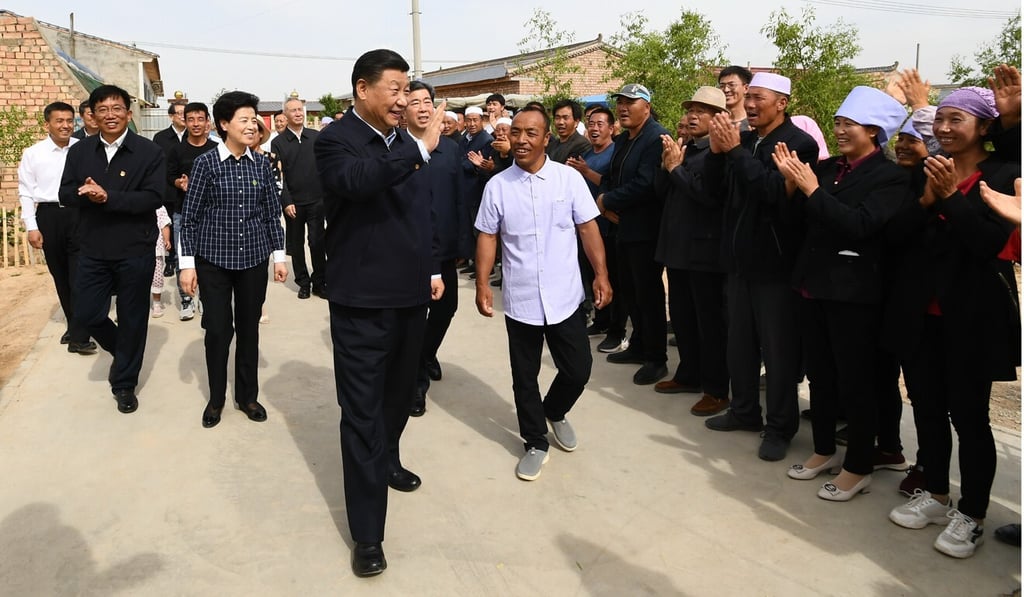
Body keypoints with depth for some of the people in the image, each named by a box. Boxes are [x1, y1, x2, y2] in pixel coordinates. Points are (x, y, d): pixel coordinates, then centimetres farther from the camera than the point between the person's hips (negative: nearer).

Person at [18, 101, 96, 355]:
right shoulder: (33, 153, 2)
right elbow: (26, 192, 4)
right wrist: (31, 227, -2)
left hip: (79, 214, -2)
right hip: (48, 216, 2)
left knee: (80, 276, -5)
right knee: (60, 276, 13)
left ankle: (78, 336, 0)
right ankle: (74, 326, 28)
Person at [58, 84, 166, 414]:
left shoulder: (150, 152, -8)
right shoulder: (79, 151, 5)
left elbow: (153, 197, -16)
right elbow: (66, 195, 2)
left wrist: (108, 197, -25)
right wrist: (86, 193, -21)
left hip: (135, 249, -3)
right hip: (93, 249, 4)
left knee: (132, 318, 7)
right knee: (87, 312, 6)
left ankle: (124, 383, 24)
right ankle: (122, 352, 37)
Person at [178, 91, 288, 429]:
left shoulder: (262, 164, 1)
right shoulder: (206, 163, -6)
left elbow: (272, 213, 7)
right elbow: (189, 217, -5)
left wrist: (279, 256, 4)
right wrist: (187, 264, -7)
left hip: (253, 260, 2)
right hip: (214, 260, -2)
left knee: (249, 327, 11)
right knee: (217, 329, 3)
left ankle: (247, 395, 26)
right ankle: (216, 398, 22)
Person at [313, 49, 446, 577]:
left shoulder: (405, 142, 9)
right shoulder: (335, 140, -10)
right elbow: (356, 180, -34)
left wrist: (432, 269, 16)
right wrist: (420, 149, -33)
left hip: (410, 295, 7)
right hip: (362, 301, -6)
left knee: (399, 393, 22)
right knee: (362, 412, 0)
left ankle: (387, 461, 49)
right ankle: (367, 534, 9)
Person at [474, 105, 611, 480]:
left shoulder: (569, 178, -4)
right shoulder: (498, 185, -2)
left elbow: (588, 228, -2)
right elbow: (487, 237, 3)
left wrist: (601, 275, -8)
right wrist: (482, 285, -3)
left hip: (565, 297, 0)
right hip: (520, 300, 1)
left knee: (578, 370, 8)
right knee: (525, 377, 11)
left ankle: (555, 412, 39)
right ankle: (535, 443, 30)